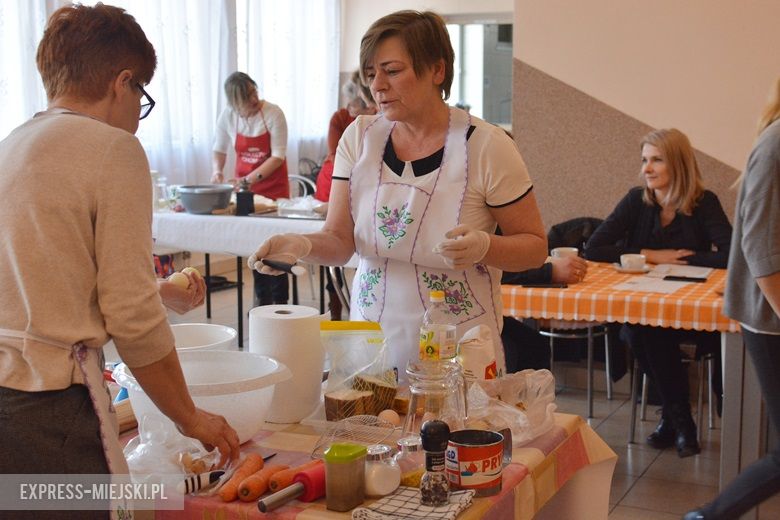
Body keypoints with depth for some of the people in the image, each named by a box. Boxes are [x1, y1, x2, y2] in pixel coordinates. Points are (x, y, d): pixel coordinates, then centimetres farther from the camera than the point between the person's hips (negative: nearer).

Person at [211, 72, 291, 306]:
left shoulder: (273, 113, -17)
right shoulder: (228, 116, -6)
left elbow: (278, 156, -18)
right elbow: (219, 149, 9)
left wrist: (251, 178, -23)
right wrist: (217, 170, -10)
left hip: (273, 185, -3)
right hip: (244, 184, 3)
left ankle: (280, 300, 5)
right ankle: (262, 299, 17)